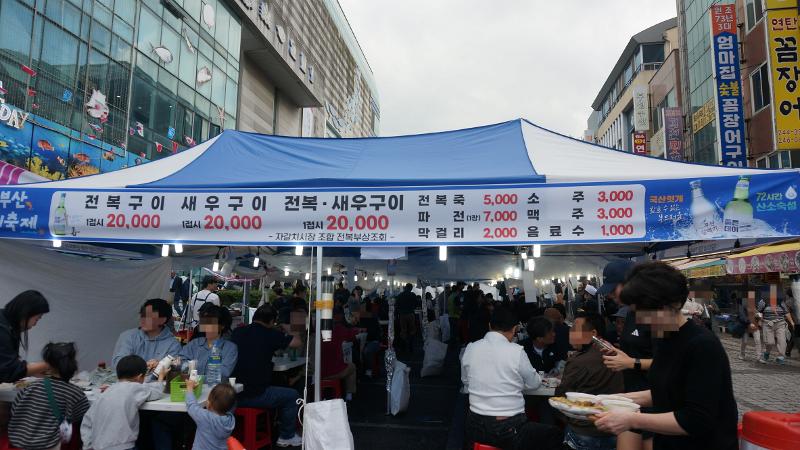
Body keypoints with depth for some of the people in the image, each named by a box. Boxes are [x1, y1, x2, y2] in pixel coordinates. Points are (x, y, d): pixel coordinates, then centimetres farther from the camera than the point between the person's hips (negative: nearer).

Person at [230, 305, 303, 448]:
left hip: (233, 394, 6)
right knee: (292, 396, 14)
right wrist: (280, 331, 14)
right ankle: (286, 437, 25)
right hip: (255, 396, -6)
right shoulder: (270, 335, -11)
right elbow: (297, 343, -3)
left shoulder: (237, 332, 4)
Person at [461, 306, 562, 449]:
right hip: (510, 429, -4)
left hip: (476, 427, 5)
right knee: (554, 435, 18)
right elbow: (533, 384, 4)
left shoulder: (470, 348, -3)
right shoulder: (516, 351, -13)